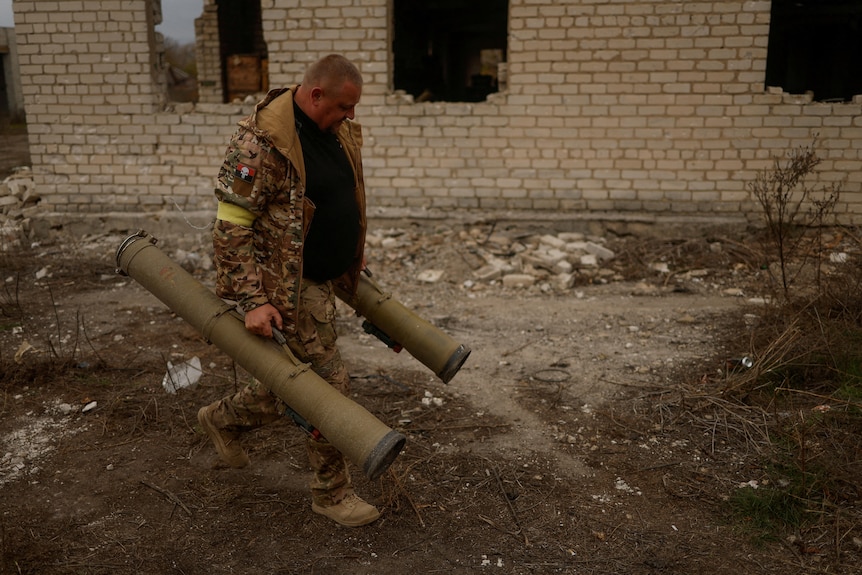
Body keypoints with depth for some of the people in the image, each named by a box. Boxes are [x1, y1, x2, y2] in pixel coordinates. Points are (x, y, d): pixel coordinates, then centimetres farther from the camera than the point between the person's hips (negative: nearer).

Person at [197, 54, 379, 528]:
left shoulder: (335, 131, 6)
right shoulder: (260, 143, -22)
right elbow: (232, 228, -22)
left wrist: (352, 258, 25)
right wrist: (253, 301, -24)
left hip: (320, 279, 9)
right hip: (285, 286, -9)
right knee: (329, 383, -3)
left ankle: (222, 419, 45)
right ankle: (331, 492, 17)